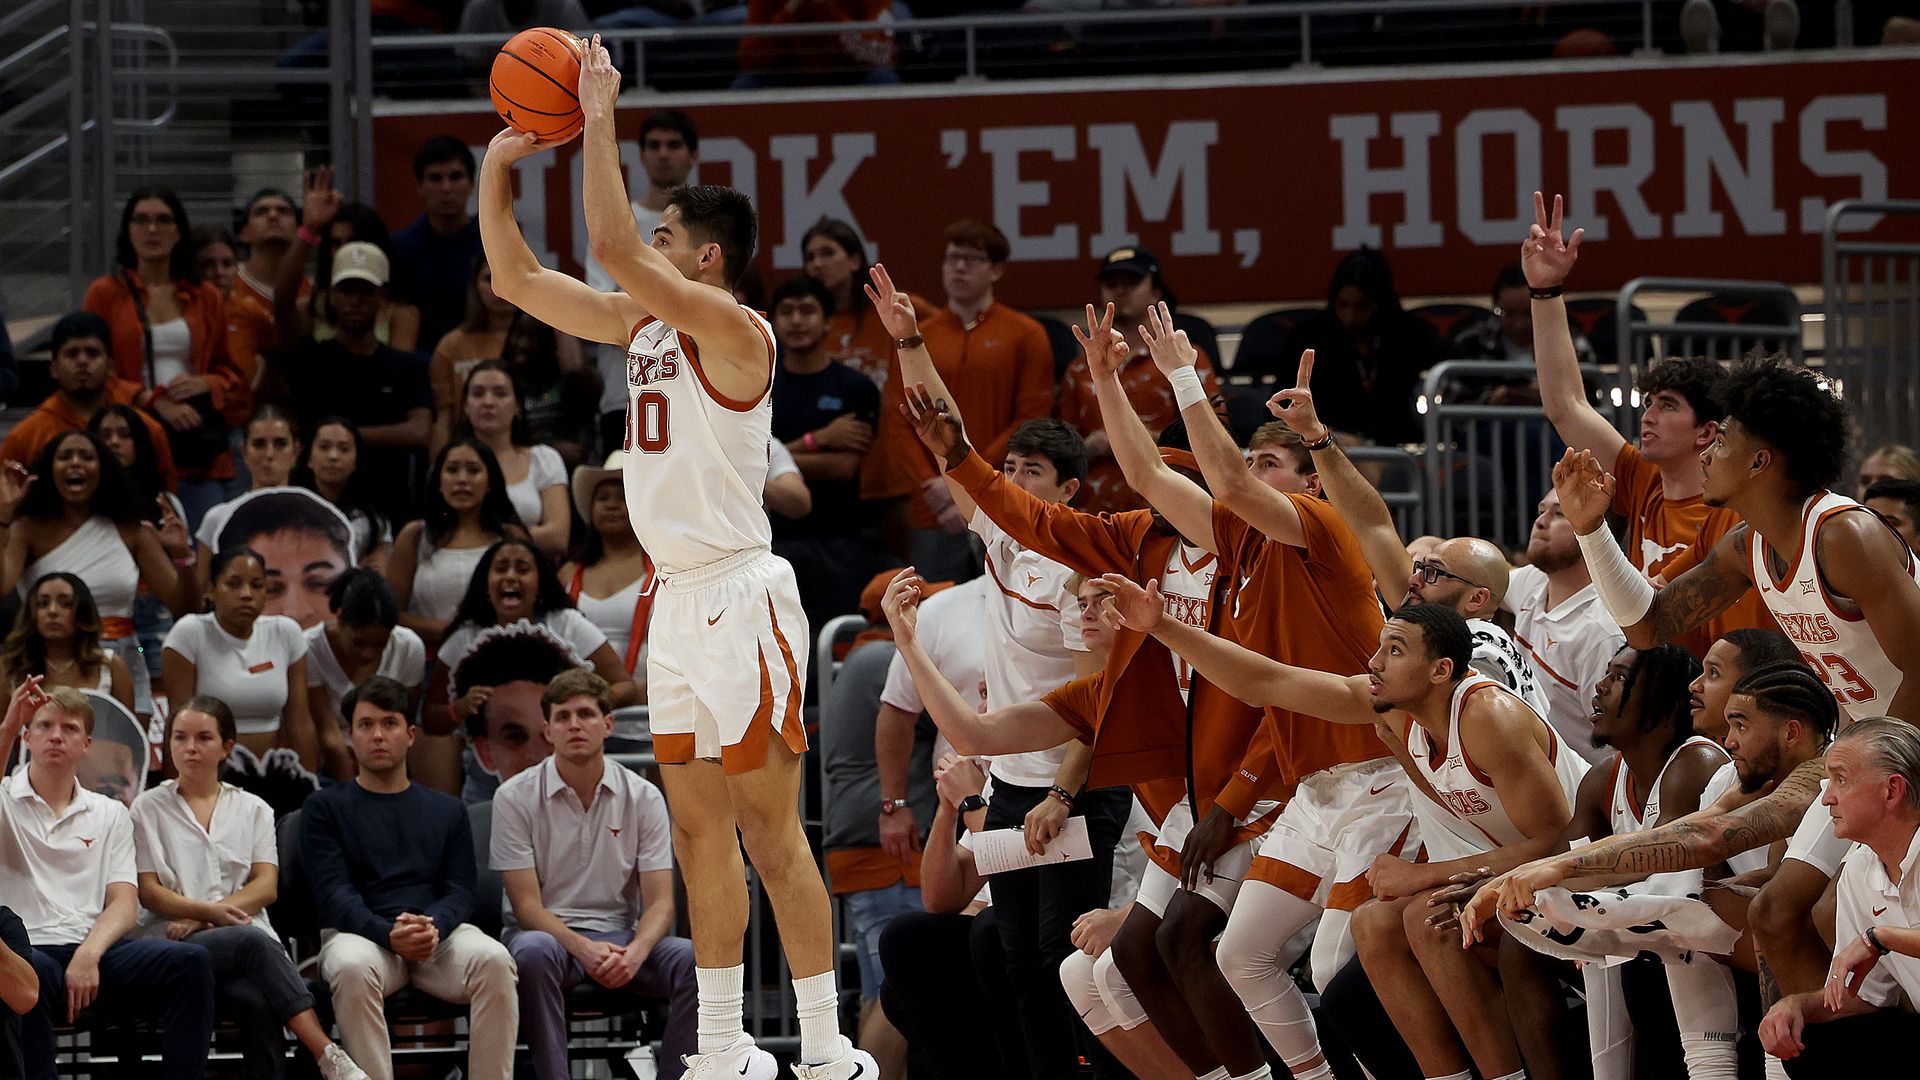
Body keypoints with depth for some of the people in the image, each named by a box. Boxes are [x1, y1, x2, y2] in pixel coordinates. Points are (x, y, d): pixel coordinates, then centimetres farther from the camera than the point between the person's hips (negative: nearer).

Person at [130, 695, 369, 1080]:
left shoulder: (252, 810, 21)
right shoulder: (149, 809, 15)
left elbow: (266, 886, 7)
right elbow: (149, 892, 4)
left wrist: (201, 919, -9)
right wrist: (208, 910, -15)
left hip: (246, 935, 2)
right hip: (176, 943, -2)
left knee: (253, 998, -36)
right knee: (253, 943, -36)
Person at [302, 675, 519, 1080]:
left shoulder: (446, 811, 24)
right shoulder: (326, 807, 15)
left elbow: (459, 892, 12)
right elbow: (333, 893, 1)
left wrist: (433, 926, -14)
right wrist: (389, 934, -19)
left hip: (439, 933, 2)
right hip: (361, 933, -2)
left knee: (494, 960, -31)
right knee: (352, 968, -39)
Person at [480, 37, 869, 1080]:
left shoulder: (733, 328, -14)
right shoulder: (643, 323, 11)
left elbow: (613, 247, -25)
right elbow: (519, 280, 16)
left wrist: (600, 121, -19)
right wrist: (497, 169, 7)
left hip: (741, 599, -9)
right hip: (679, 598, 9)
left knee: (770, 832, -8)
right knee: (699, 830, 11)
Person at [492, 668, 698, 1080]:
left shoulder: (643, 798, 3)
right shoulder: (516, 798, -3)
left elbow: (660, 902, -2)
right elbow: (527, 905, -8)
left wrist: (635, 952, -25)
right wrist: (583, 949, -26)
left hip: (619, 934, 2)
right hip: (547, 930, -2)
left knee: (694, 959, -27)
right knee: (533, 952, -39)